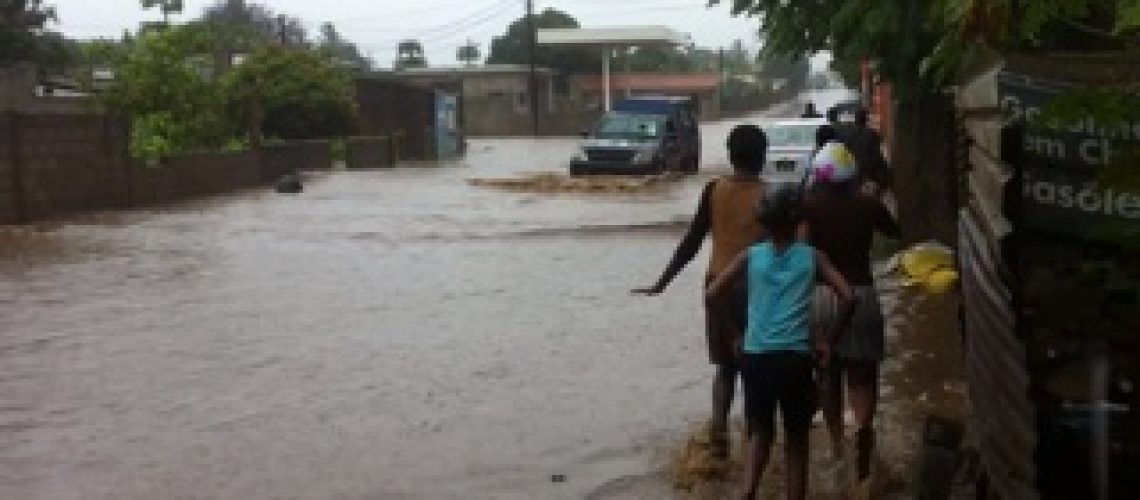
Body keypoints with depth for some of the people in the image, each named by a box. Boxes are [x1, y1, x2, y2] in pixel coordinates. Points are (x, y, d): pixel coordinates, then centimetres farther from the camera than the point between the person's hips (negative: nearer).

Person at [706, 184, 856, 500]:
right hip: (796, 358, -1)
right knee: (796, 438, 15)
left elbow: (712, 295, 1)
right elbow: (847, 297, -4)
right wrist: (829, 339, 6)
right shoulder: (812, 257, 4)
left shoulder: (750, 256, 6)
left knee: (760, 431, 17)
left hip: (756, 356, 1)